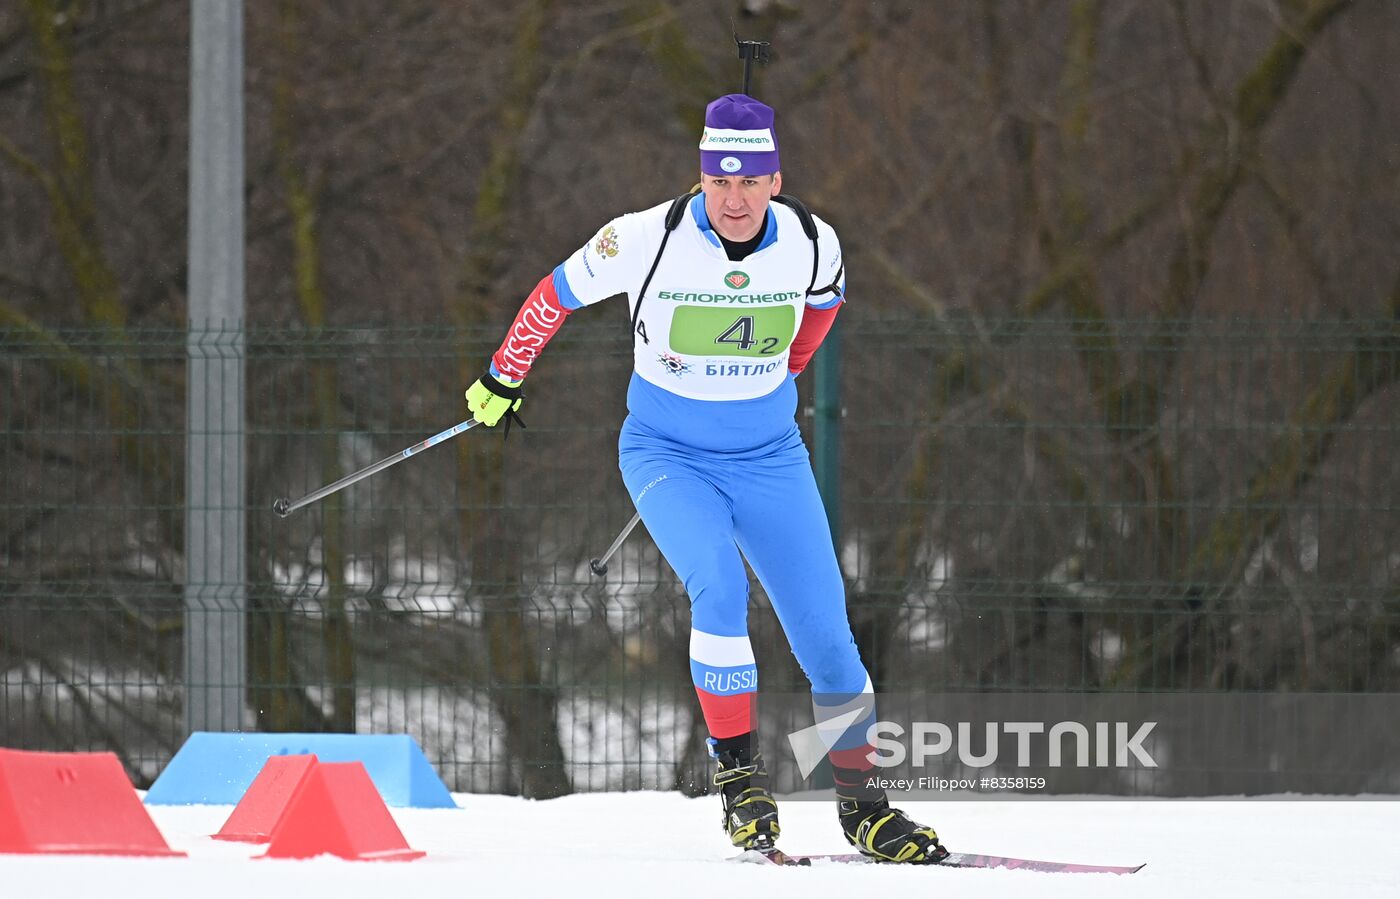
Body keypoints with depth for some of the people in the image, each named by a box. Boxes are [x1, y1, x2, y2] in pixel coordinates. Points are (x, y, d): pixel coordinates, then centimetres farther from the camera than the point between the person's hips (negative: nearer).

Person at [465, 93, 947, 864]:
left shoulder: (813, 244, -12)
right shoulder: (648, 240, -20)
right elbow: (557, 294, -3)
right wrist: (502, 380, 8)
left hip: (769, 458, 3)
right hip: (668, 455, -3)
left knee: (824, 628, -2)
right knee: (718, 586, -29)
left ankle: (861, 805, 14)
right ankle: (737, 771, -16)